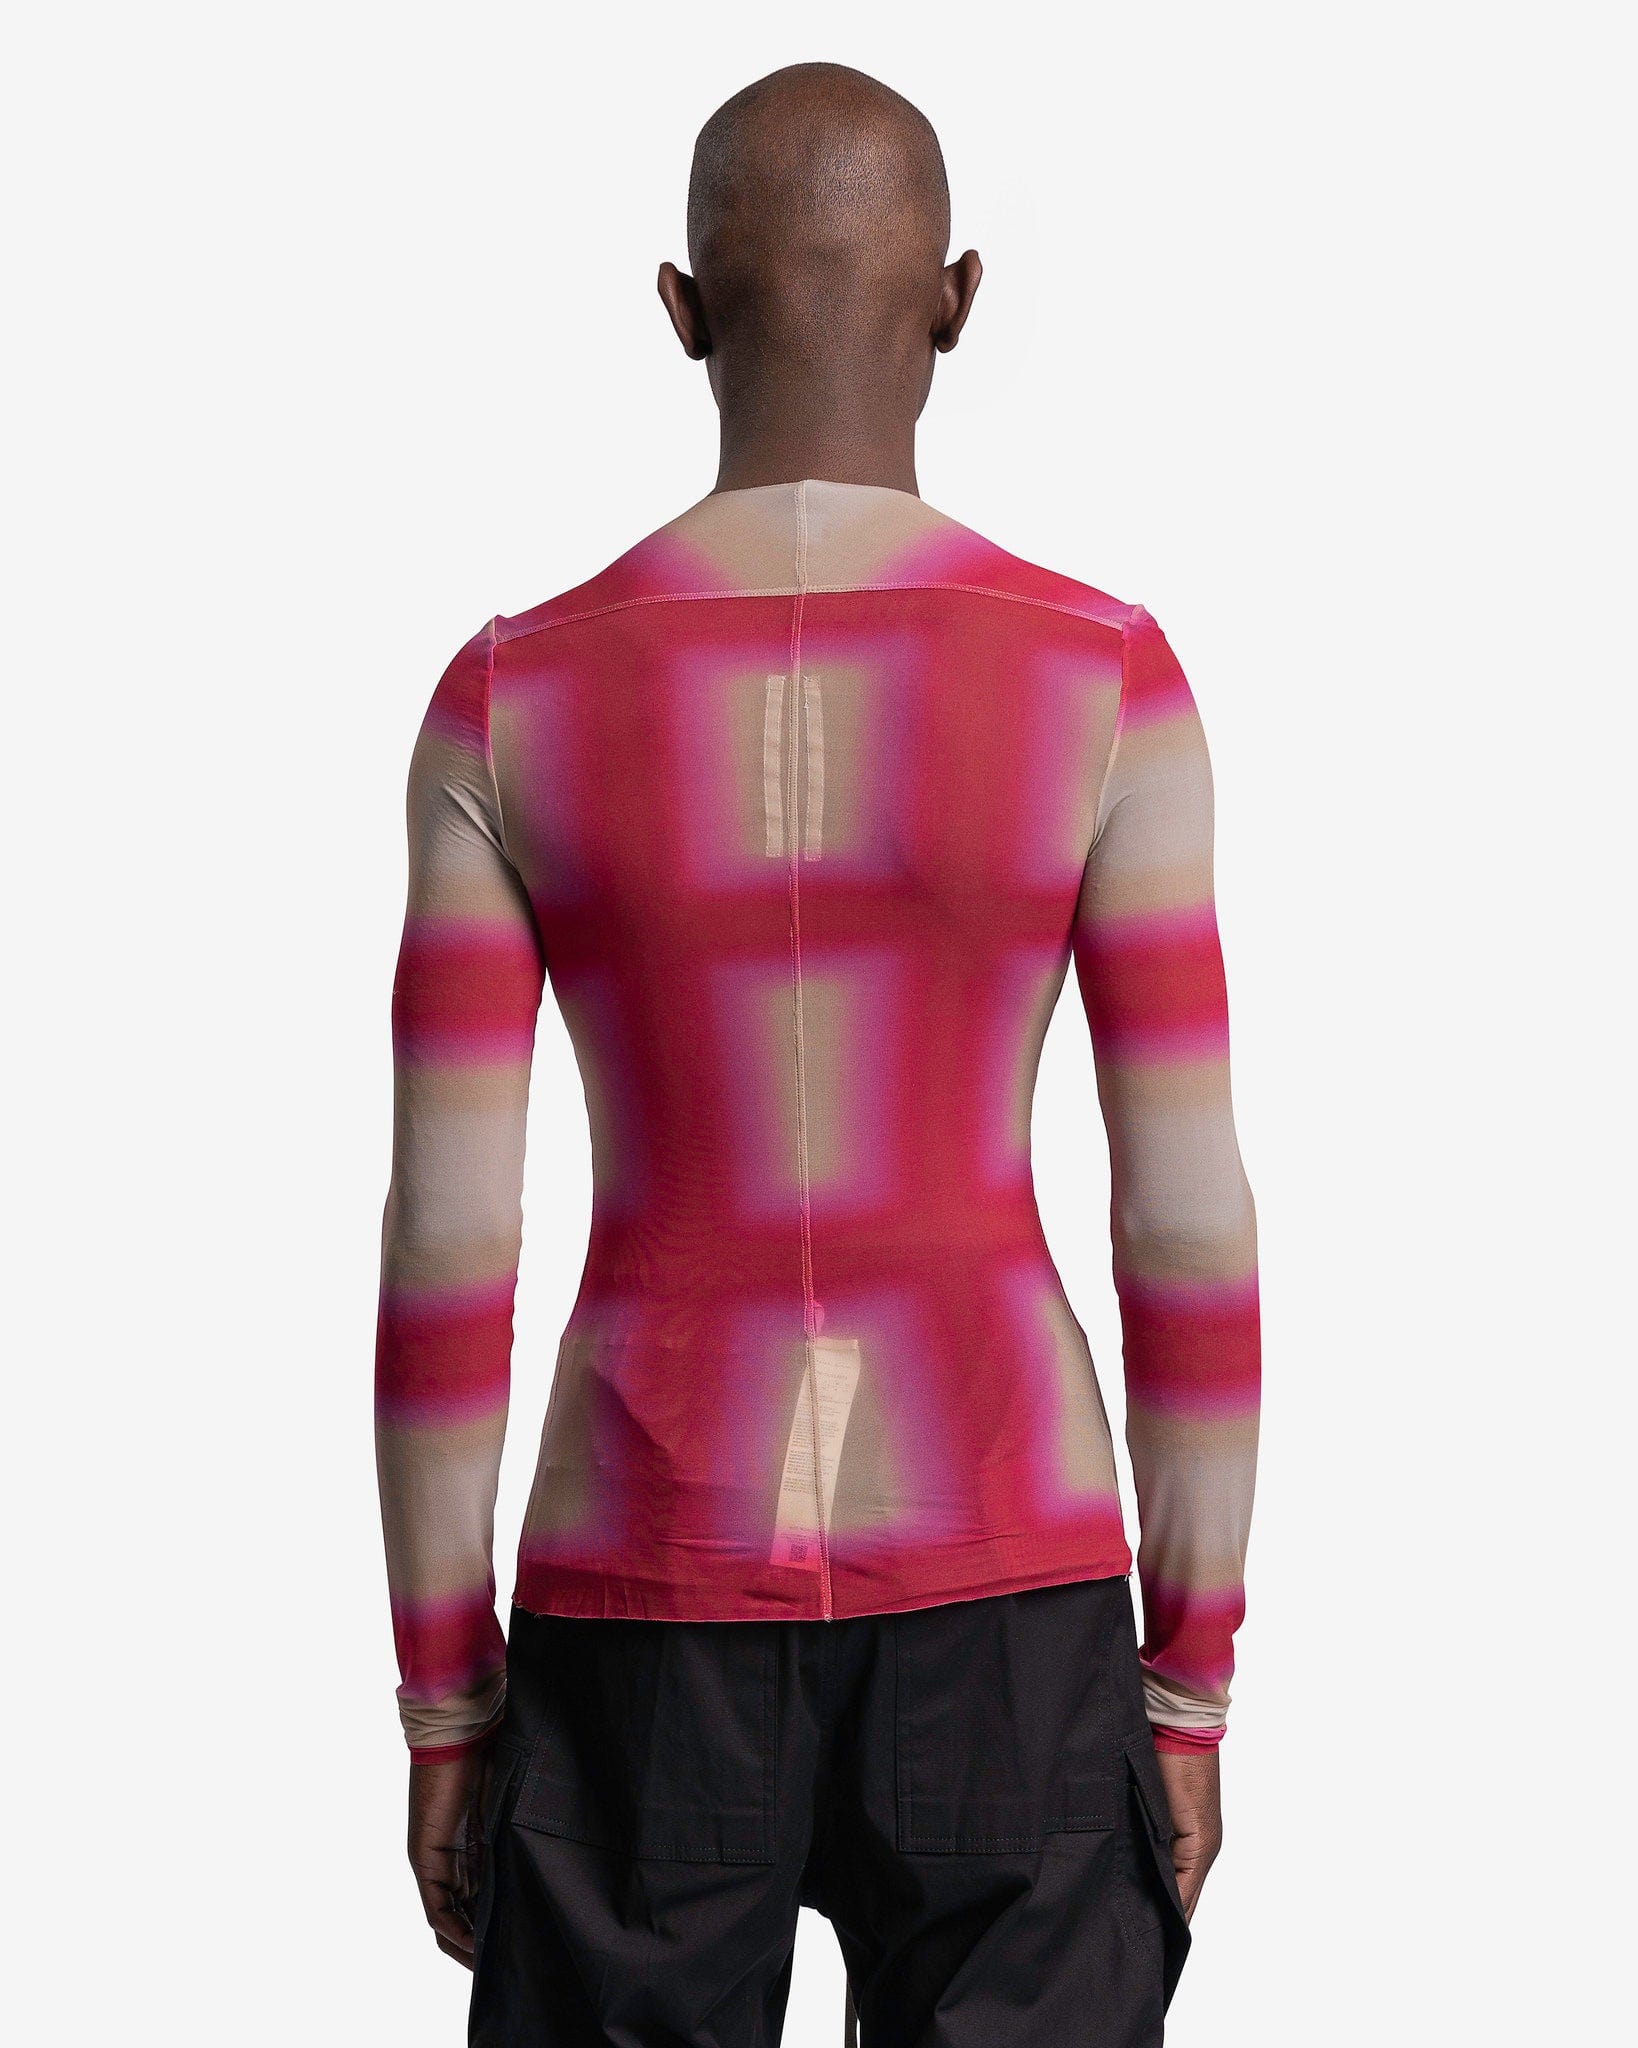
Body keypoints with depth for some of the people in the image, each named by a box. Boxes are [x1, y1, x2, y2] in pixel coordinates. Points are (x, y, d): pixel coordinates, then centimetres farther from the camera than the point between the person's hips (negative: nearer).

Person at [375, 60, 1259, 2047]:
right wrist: (1191, 1694, 4)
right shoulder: (1103, 676, -8)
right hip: (998, 1575, 0)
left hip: (647, 1581, 1)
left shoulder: (512, 699, -6)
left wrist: (441, 1706, 6)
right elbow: (1190, 1221, -7)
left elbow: (440, 1246, -5)